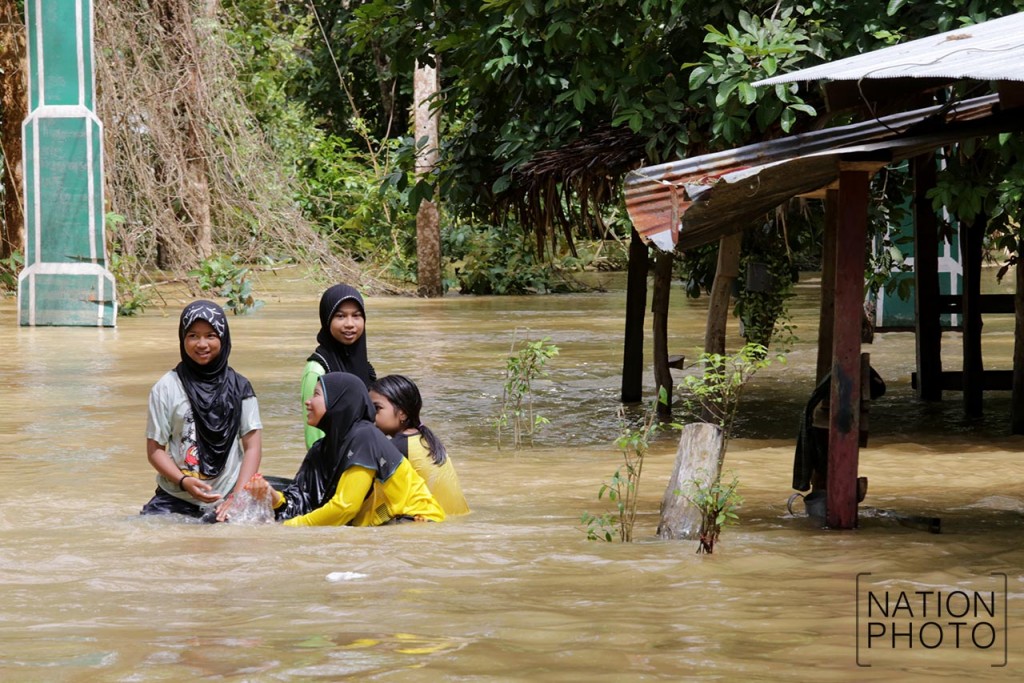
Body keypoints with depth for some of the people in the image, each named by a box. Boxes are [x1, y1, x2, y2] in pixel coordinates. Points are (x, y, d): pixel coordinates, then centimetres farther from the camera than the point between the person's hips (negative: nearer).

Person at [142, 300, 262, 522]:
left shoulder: (239, 388, 5)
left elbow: (253, 447, 3)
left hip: (225, 502, 1)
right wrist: (184, 481, -14)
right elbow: (155, 449, 3)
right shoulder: (166, 388, 2)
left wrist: (237, 498, -9)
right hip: (176, 500, -1)